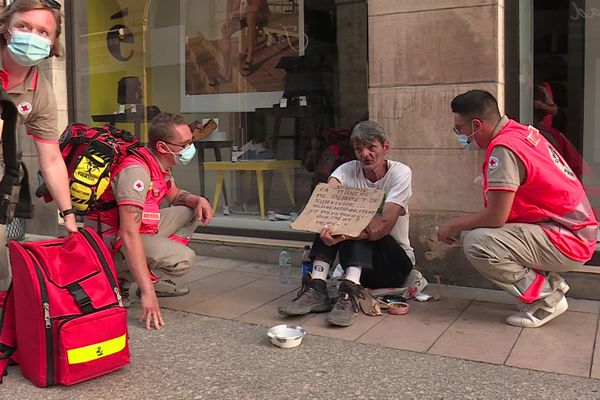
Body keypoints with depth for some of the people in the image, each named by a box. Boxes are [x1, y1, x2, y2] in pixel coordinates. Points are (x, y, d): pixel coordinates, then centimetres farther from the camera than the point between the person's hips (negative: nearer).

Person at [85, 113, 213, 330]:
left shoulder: (160, 164, 4)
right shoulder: (136, 171, -27)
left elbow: (175, 195, 25)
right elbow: (129, 235, -33)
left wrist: (198, 200, 0)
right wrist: (147, 293, -36)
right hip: (112, 241, -10)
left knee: (192, 212, 11)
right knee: (183, 259, -27)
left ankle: (151, 278, 3)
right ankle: (119, 278, -6)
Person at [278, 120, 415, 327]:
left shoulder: (400, 173, -13)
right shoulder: (348, 170, -4)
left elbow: (385, 225, -28)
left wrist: (343, 236, -41)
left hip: (396, 261, -3)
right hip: (356, 256, 3)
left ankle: (350, 293, -43)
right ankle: (316, 288, -29)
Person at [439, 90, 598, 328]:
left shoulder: (504, 148, -23)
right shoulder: (520, 131, 6)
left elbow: (496, 217, -24)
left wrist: (453, 225, -7)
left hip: (568, 242, -10)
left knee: (477, 244, -25)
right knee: (470, 232, 7)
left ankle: (546, 297, -5)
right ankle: (549, 282, 12)